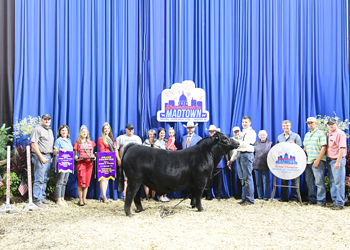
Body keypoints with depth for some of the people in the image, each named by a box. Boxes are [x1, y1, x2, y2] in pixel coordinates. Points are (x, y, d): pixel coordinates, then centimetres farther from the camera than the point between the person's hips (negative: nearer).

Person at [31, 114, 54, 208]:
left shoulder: (50, 131, 20)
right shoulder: (37, 129, -5)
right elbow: (33, 144, -12)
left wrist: (51, 157, 13)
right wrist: (41, 157, -15)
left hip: (48, 157, 8)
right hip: (40, 156, -8)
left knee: (45, 179, 11)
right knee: (39, 179, -7)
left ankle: (42, 197, 19)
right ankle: (37, 199, -2)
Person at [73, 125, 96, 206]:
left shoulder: (91, 143, 16)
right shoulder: (77, 143, 5)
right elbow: (75, 155, 6)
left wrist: (93, 157, -1)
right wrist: (77, 158, -15)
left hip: (89, 163, 4)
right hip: (81, 163, -4)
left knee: (87, 182, 4)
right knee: (81, 182, -7)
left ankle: (84, 199, 13)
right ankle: (80, 200, 0)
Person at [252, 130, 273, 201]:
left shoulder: (270, 143, 4)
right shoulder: (256, 143, 10)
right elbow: (253, 153, 12)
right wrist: (252, 164, 8)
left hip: (265, 166, -2)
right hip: (257, 165, 3)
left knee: (266, 181, 0)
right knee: (258, 182, 6)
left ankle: (266, 196, 8)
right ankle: (260, 196, 16)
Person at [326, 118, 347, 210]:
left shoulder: (340, 134, -12)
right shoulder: (329, 134, 14)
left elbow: (342, 148, -18)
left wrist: (338, 162, -22)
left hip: (338, 161, -9)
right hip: (331, 161, 9)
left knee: (339, 183, -4)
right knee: (332, 182, 14)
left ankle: (340, 204, 3)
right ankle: (335, 201, 25)